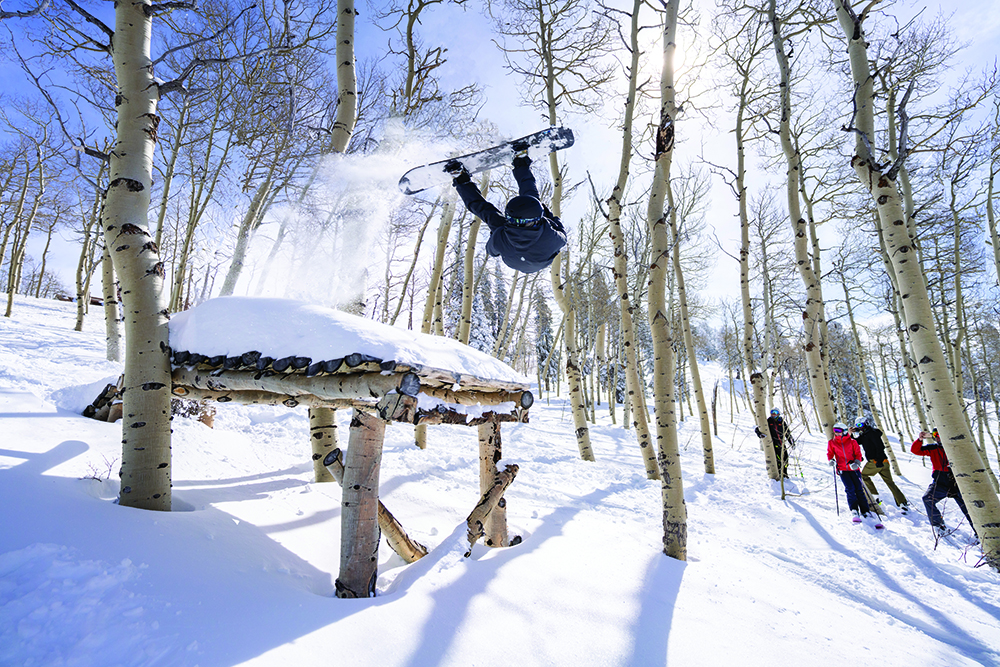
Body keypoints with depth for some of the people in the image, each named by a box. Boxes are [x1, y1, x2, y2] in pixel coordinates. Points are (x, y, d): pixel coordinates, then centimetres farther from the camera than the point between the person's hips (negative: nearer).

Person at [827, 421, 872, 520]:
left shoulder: (852, 442, 1)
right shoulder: (832, 442, 4)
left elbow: (858, 453, 3)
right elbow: (830, 453, 12)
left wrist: (857, 463, -14)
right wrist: (831, 460, -8)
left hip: (853, 468, 0)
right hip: (842, 469, 0)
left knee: (859, 489, -1)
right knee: (850, 488, -12)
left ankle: (865, 511, 9)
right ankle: (854, 510, -6)